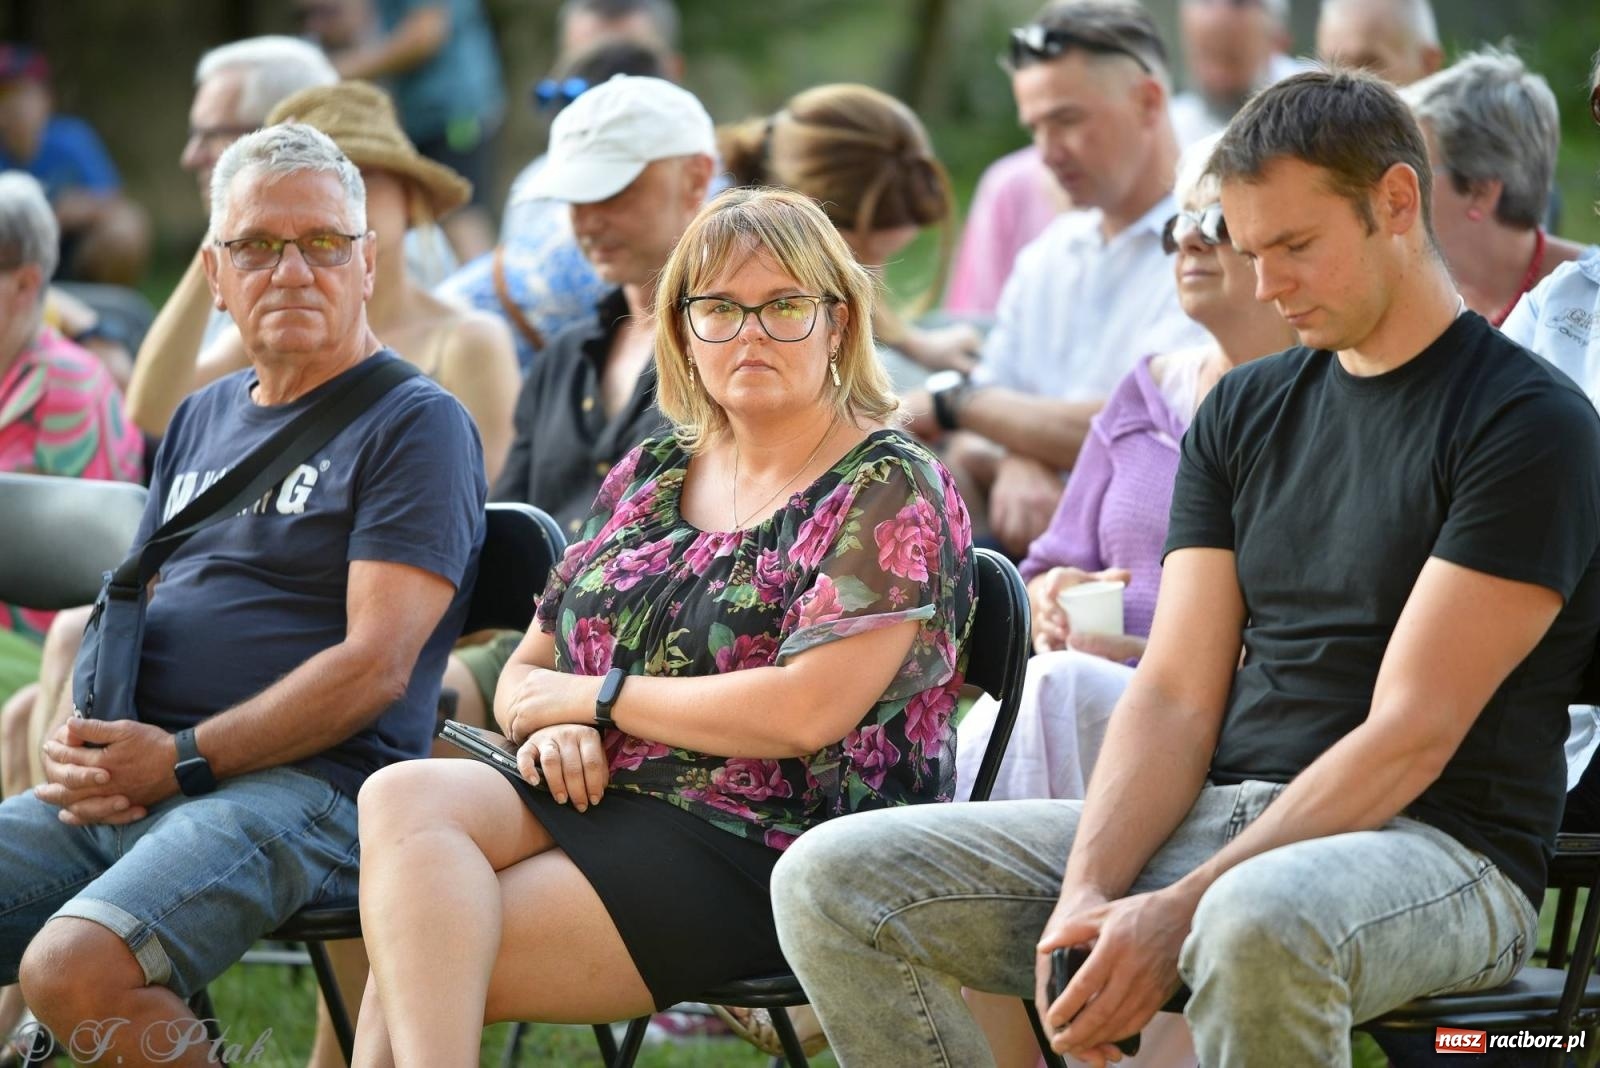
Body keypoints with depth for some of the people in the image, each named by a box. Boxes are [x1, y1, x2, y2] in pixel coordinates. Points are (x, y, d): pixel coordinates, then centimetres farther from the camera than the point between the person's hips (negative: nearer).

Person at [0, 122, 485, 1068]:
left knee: (78, 970, -31)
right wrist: (80, 742, 3)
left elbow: (376, 664, -10)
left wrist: (182, 760, -15)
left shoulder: (415, 424, 0)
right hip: (124, 779, 7)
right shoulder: (203, 421, 24)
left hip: (302, 785, -7)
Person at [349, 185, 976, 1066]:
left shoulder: (891, 492, -3)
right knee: (403, 798, -28)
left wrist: (594, 696, -6)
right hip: (591, 798, 7)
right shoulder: (650, 476, 19)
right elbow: (525, 675, 21)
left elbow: (805, 713, -16)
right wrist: (550, 726, -5)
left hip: (760, 847, -6)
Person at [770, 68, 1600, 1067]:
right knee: (831, 880, -7)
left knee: (1258, 922, -43)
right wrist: (1088, 895, -11)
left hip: (1436, 852, -7)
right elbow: (1177, 697, 8)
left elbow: (1408, 740, -14)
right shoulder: (1244, 411, 16)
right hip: (1221, 817, 7)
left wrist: (1180, 914, -21)